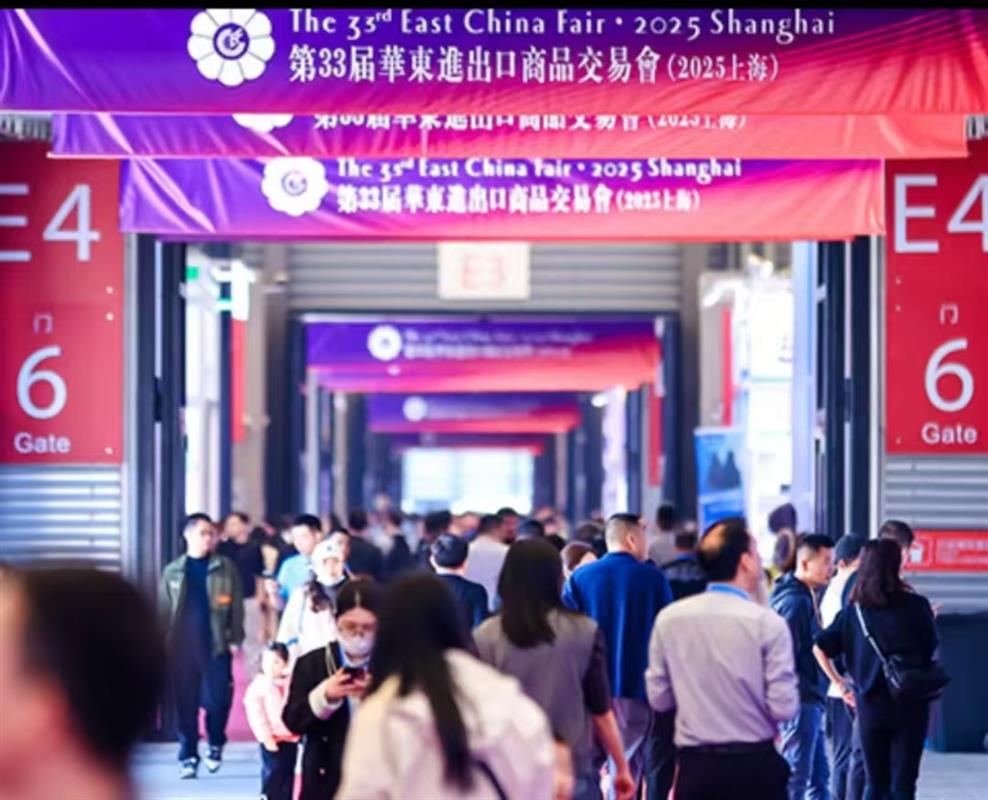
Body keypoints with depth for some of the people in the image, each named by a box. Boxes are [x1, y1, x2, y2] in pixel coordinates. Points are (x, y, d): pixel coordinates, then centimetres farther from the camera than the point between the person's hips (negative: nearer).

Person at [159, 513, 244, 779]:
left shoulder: (226, 568, 5)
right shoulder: (173, 572, 10)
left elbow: (236, 607, 3)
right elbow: (164, 610, 10)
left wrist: (235, 639, -5)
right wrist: (162, 645, 5)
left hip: (216, 645, -2)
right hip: (182, 646, 2)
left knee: (216, 699, -3)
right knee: (186, 703, 2)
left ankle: (216, 745, 21)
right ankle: (189, 757, 9)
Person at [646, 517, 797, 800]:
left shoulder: (669, 618, 0)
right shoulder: (766, 622, -11)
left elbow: (659, 697, 7)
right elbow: (784, 707, -12)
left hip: (694, 767, 3)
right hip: (755, 767, -3)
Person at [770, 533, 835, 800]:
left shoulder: (806, 597, 16)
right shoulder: (795, 601, -16)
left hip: (810, 701, 10)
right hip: (802, 701, -10)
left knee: (819, 774, 14)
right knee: (796, 775, -7)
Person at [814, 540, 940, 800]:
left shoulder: (854, 609, 1)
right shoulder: (915, 606, -10)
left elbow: (820, 648, 2)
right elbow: (931, 648, 1)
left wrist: (839, 682, 11)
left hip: (869, 703, 3)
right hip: (909, 703, -3)